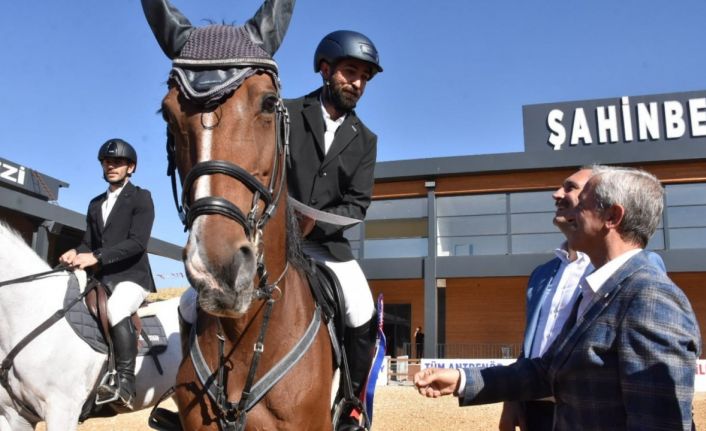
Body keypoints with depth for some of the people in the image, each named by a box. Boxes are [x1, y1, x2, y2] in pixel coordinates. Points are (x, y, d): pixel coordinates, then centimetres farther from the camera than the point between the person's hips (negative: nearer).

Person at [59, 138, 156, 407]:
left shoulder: (141, 197, -1)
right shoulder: (95, 204, 20)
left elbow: (137, 242, -13)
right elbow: (89, 243, 18)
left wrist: (96, 256, -23)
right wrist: (76, 253, -7)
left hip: (131, 276, -8)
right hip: (101, 279, 8)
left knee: (116, 308, -35)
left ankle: (125, 383, -33)